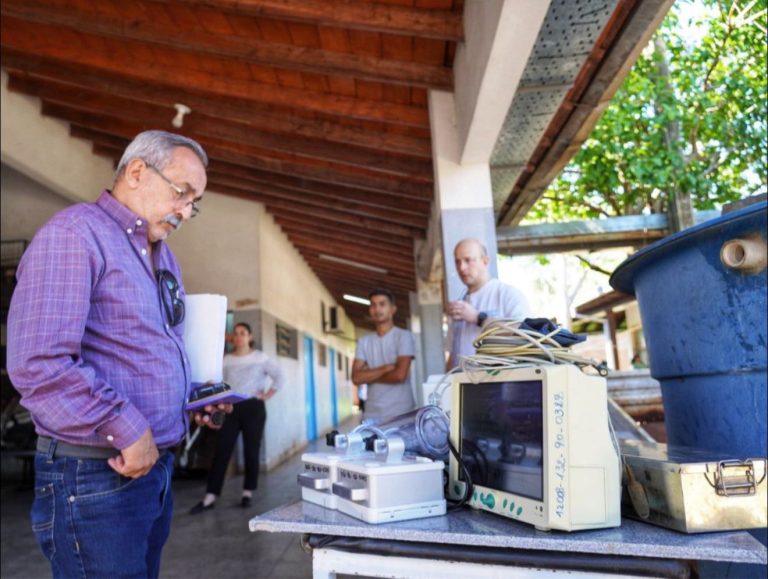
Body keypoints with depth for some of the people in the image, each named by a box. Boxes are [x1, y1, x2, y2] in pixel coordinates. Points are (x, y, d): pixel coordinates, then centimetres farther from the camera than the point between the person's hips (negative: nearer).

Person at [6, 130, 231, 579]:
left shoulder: (163, 257, 14)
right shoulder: (74, 235, -13)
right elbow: (38, 364, -23)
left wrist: (190, 398, 7)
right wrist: (126, 428, -20)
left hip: (155, 464, 9)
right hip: (94, 475, -8)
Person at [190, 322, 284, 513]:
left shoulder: (260, 357, 0)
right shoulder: (226, 360, 6)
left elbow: (279, 377, -1)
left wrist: (266, 396, -4)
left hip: (253, 408, -2)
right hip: (231, 409, 2)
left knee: (251, 451, 4)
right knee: (221, 452, -1)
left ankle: (248, 493, 17)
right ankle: (210, 497, 2)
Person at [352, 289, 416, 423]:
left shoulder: (404, 336, -2)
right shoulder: (363, 341, 11)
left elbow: (400, 375, -13)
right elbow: (356, 377, 0)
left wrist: (369, 375, 1)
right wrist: (386, 368, -11)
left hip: (400, 413, -3)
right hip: (372, 414, 4)